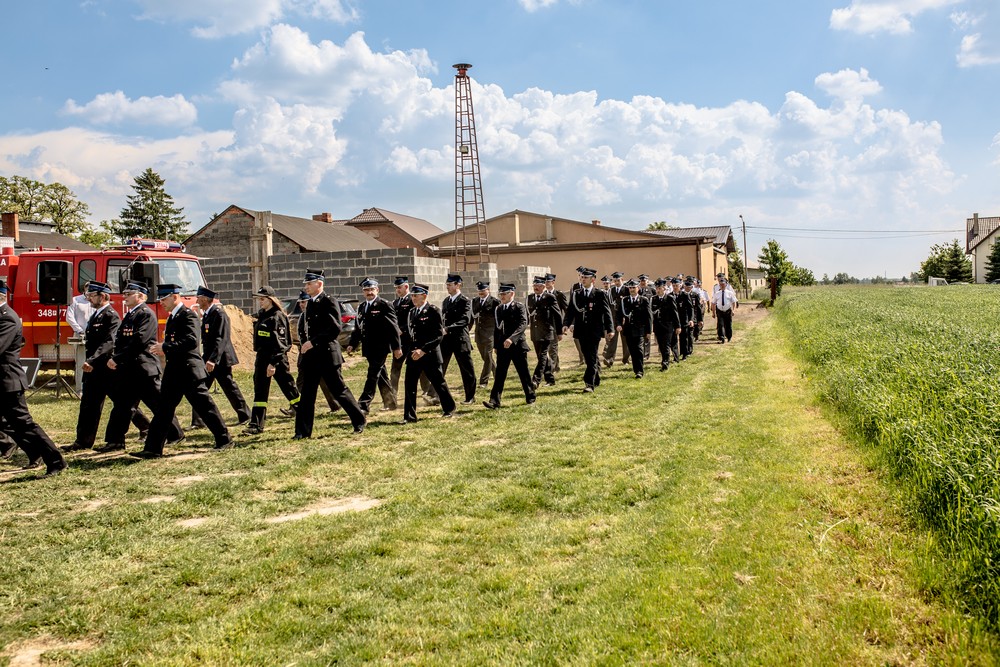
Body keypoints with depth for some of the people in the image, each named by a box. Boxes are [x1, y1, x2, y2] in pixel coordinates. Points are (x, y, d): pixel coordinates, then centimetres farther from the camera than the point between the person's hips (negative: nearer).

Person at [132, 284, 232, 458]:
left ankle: (224, 439, 11)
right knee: (163, 409, 7)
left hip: (190, 371, -9)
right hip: (174, 371, 9)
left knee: (205, 406, -1)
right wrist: (163, 350, 4)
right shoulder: (172, 317, 16)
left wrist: (165, 347, -25)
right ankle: (153, 449, 10)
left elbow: (191, 341, -25)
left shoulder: (188, 315, -12)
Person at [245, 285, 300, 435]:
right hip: (262, 357, 8)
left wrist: (273, 363, -22)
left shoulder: (278, 316, -12)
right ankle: (256, 425, 7)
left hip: (276, 358, -8)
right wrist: (257, 353, 18)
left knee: (288, 388, 2)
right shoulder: (260, 315, 12)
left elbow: (280, 342, -17)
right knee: (260, 392, 5)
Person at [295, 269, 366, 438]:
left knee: (339, 390, 0)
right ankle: (303, 431, 10)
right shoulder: (310, 304, 14)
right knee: (307, 393, 6)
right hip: (311, 356, 7)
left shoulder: (329, 302, -10)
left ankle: (359, 421, 16)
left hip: (327, 354, -7)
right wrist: (306, 343, 8)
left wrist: (313, 342, -21)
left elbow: (335, 328, -20)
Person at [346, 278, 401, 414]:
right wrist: (352, 344, 6)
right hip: (369, 348, 7)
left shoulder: (384, 305, -7)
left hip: (380, 347, -7)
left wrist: (396, 347, -13)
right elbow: (358, 328, 18)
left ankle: (364, 405, -10)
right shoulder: (361, 307, 15)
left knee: (373, 375, -9)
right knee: (381, 375, 15)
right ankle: (390, 402, 25)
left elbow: (393, 327, -10)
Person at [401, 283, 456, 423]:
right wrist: (412, 350, 6)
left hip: (430, 355, -6)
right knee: (409, 384, -1)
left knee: (438, 383, 7)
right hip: (414, 354, 6)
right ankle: (409, 416, 4)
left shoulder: (433, 311, -10)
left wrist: (423, 350, -21)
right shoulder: (412, 311, 11)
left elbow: (439, 335, -15)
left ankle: (449, 408, 28)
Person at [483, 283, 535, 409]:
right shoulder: (499, 309, 11)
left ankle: (530, 397, 24)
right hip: (502, 347, 4)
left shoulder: (519, 306, -7)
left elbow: (523, 324, -19)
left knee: (524, 373, 7)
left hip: (517, 345, -4)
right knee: (499, 374, -2)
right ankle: (494, 401, -6)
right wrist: (496, 345, 12)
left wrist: (512, 338, -29)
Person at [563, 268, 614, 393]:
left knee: (592, 358, -8)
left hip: (594, 331, -4)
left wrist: (609, 329, -7)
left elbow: (607, 312, -2)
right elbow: (570, 311, 4)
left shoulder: (600, 294, -1)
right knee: (589, 358, 13)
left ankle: (590, 384, -9)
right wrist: (566, 324, -12)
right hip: (581, 331, 4)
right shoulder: (576, 294, 9)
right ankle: (596, 379, 30)